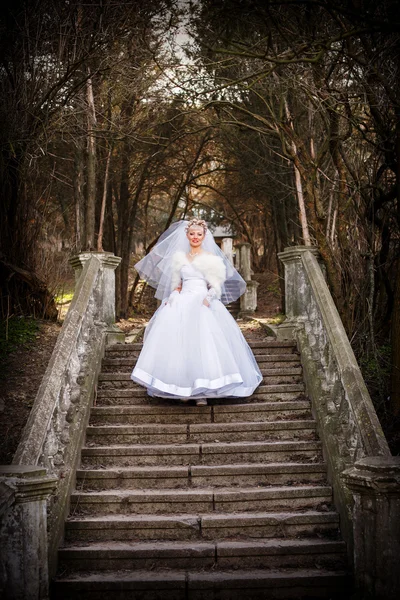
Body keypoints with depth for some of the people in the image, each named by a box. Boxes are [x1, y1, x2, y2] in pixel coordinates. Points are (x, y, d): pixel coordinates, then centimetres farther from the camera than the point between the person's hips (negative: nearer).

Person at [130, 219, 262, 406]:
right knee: (179, 342, -6)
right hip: (182, 303, 4)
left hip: (202, 303, -4)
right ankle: (183, 388, 0)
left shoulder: (210, 258, 4)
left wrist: (208, 298, -17)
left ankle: (202, 391, -11)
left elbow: (215, 286, 1)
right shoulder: (179, 257, 17)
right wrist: (172, 297, 3)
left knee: (202, 342, -14)